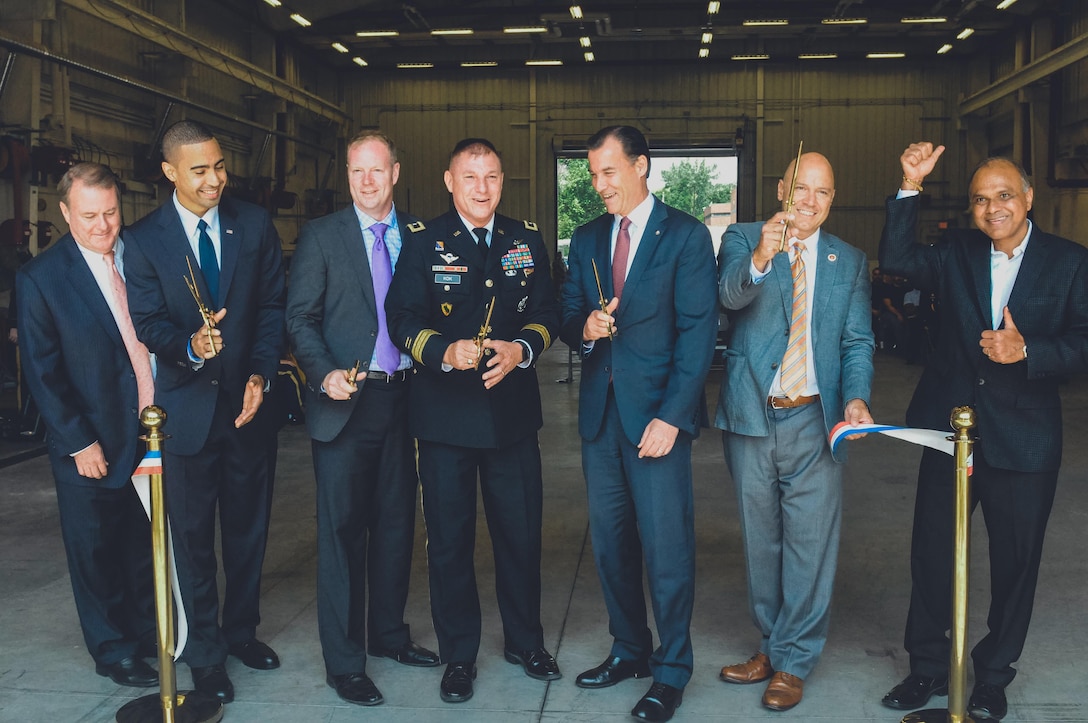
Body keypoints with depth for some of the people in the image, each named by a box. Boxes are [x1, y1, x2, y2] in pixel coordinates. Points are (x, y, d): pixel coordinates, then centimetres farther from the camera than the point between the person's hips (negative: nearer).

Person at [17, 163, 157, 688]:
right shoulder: (41, 278, -10)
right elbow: (41, 372, -9)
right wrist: (80, 442, -12)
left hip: (153, 431, 4)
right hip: (93, 446, -3)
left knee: (146, 545, 18)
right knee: (96, 551, 12)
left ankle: (147, 632, 38)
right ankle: (113, 650, 31)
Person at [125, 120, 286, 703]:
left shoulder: (254, 225, 1)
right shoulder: (144, 238, -4)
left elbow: (273, 305, 1)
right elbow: (146, 321, -7)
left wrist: (260, 374, -10)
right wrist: (189, 345, -27)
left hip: (247, 400, 2)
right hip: (186, 407, -2)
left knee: (248, 527, 15)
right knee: (192, 535, 7)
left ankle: (241, 629, 35)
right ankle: (205, 653, 22)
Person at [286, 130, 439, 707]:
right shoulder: (321, 236, 0)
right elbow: (300, 317, -3)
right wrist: (326, 374, -17)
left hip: (403, 396, 4)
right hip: (347, 400, -3)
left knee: (397, 522, 13)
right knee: (342, 529, 1)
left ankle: (388, 634, 31)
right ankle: (344, 663, 12)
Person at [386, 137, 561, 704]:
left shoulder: (527, 240, 8)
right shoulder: (423, 241, 0)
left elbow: (546, 311, 6)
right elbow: (402, 317, -6)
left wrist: (521, 348, -15)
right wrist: (444, 351, -24)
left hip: (513, 409, 3)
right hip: (445, 414, -2)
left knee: (521, 530, 11)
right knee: (449, 536, 7)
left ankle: (524, 641, 32)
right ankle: (458, 655, 24)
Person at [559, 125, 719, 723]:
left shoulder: (686, 236, -4)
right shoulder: (586, 239, 13)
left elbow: (698, 331, -9)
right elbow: (568, 314, 14)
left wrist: (671, 416, -16)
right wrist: (583, 328, -11)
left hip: (656, 414, -5)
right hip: (600, 411, 5)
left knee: (666, 545, -2)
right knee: (609, 539, 12)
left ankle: (671, 672, 14)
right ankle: (629, 649, 30)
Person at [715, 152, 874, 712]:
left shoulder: (850, 261, 8)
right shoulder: (743, 239, 1)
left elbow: (858, 341, 4)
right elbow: (731, 293, -19)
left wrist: (856, 398, -14)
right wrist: (761, 257, -41)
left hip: (816, 420, 0)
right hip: (751, 415, 0)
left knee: (810, 543, 1)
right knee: (761, 542, 13)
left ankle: (792, 662, 16)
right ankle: (771, 645, 30)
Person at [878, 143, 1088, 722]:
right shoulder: (957, 252, 6)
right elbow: (896, 258, -8)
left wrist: (1028, 350, -25)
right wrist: (911, 186, -14)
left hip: (1023, 440, -1)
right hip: (949, 429, 2)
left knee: (1015, 561, 9)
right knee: (931, 553, 9)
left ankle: (993, 675, 29)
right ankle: (927, 667, 27)